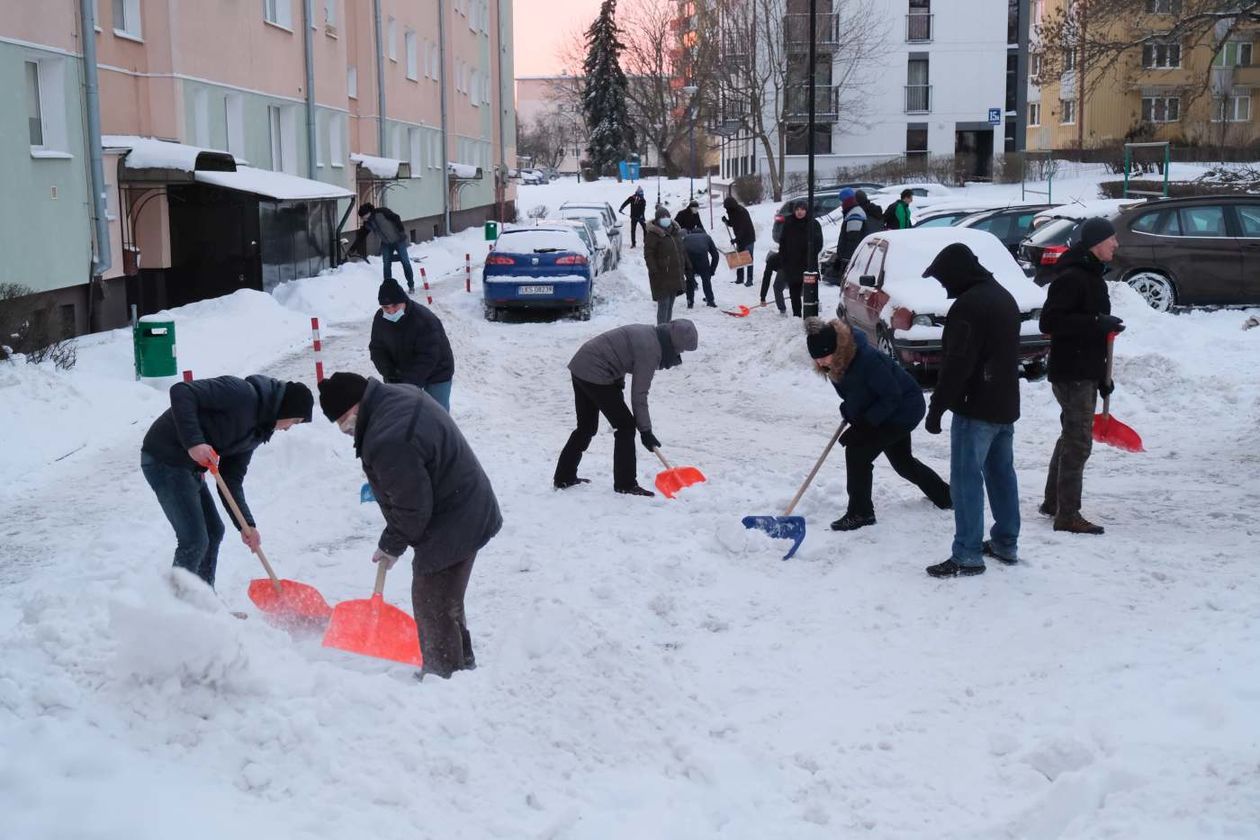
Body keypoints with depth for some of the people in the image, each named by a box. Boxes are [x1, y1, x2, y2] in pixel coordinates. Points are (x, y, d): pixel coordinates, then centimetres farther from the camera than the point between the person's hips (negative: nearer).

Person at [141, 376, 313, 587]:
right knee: (195, 541, -10)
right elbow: (181, 391, -25)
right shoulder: (242, 393, -18)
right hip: (165, 460, -10)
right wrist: (194, 441, -32)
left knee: (213, 532, 17)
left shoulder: (258, 433, 10)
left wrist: (246, 524, 1)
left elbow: (232, 479, 10)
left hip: (189, 466, 10)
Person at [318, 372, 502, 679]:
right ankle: (462, 665, 39)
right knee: (445, 601, 25)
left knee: (434, 608, 2)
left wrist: (392, 545, -7)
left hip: (452, 525, -11)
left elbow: (411, 507, -23)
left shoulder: (388, 441, -31)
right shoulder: (399, 394, 2)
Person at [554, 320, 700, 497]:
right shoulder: (650, 349, -19)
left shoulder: (650, 334, 8)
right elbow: (639, 395, -16)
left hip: (580, 367, 10)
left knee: (586, 427, 20)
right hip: (595, 374, -10)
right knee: (625, 426, -2)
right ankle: (625, 484, 4)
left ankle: (564, 478, 28)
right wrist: (645, 431, -9)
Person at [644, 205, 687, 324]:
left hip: (676, 275, 8)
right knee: (664, 304, -9)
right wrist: (654, 270, -20)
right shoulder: (652, 235, -11)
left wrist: (685, 263, 21)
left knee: (670, 303, 15)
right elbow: (648, 254, -14)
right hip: (662, 276, -8)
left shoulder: (675, 232, 13)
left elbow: (682, 250, 24)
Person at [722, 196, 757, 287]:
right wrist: (726, 221, -7)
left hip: (748, 238, -8)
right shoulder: (731, 211, 3)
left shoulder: (742, 211, -22)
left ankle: (749, 280, -6)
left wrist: (736, 239, -32)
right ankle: (740, 278, 16)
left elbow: (743, 228, -28)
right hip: (739, 238, 8)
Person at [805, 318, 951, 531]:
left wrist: (864, 424, -30)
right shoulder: (835, 362, -9)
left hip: (903, 409, -9)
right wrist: (849, 411, -8)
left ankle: (860, 513, -7)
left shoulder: (867, 359, -36)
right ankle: (944, 496, 45)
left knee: (858, 450, -18)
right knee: (901, 460, 23)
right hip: (887, 411, 10)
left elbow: (892, 397, -29)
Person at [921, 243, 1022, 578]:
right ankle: (1006, 544, 24)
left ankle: (968, 555, -4)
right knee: (1001, 474, 16)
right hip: (1005, 404, 10)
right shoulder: (1003, 296, 14)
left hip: (976, 408, -10)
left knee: (966, 479, -5)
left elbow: (957, 365, -22)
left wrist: (936, 408, -17)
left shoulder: (968, 305, -18)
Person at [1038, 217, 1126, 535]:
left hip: (1087, 372, 10)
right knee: (1078, 442, -9)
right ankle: (1068, 515, -5)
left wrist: (1103, 375, 22)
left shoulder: (1093, 276, 16)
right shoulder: (1071, 277, -16)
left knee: (1072, 437, 17)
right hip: (1070, 373, -10)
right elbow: (1050, 322, -24)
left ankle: (1052, 502, 28)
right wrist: (1098, 323, -26)